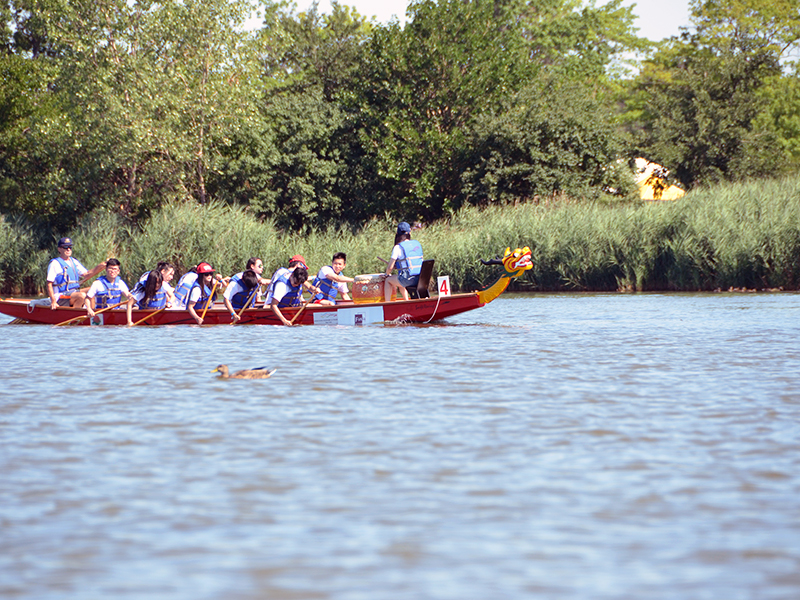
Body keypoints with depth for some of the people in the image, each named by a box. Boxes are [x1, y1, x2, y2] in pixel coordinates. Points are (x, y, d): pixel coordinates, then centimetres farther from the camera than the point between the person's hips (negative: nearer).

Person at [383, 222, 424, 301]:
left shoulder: (398, 248, -8)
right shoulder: (417, 244, 10)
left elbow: (390, 267, -7)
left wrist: (387, 274, 16)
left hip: (408, 279, -6)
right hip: (420, 279, 6)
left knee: (388, 280, 19)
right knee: (400, 282, 35)